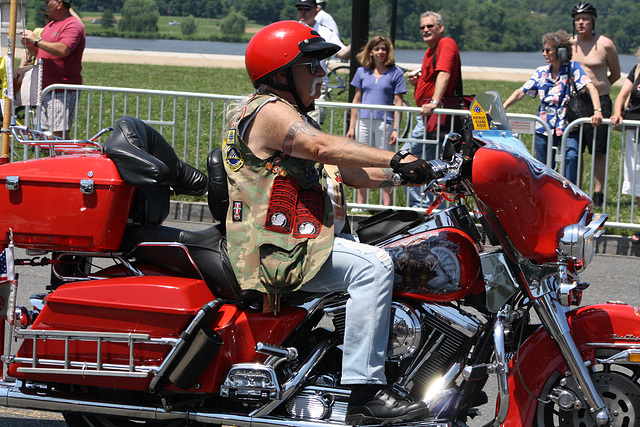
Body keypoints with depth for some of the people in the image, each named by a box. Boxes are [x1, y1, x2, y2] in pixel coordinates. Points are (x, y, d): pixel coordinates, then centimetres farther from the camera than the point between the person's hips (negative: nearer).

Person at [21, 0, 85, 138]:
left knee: (58, 133, -14)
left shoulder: (73, 25, -10)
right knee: (46, 131, 8)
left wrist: (37, 41, -19)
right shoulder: (50, 26, 20)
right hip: (45, 88, 9)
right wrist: (29, 44, 7)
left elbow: (63, 50, -26)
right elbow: (41, 54, 27)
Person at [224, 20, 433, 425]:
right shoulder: (269, 111, -10)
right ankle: (365, 394, -30)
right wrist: (396, 160, -27)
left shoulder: (294, 118, 24)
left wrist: (403, 174, 7)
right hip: (276, 250, -11)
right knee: (373, 266, -25)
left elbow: (348, 171, 21)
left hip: (302, 238, 11)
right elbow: (326, 148, -26)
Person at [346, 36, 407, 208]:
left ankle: (387, 206, 3)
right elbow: (356, 100, 14)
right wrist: (351, 127, 10)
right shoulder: (362, 72, 11)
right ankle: (360, 205, 13)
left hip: (384, 123, -3)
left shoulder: (395, 74, 2)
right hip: (364, 122, 3)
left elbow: (398, 103, -1)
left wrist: (396, 129, -8)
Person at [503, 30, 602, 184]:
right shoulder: (541, 72, 11)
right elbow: (521, 92, 13)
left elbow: (591, 87, -13)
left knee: (571, 157, -27)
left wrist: (597, 111, -29)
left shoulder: (572, 68, -2)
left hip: (567, 127, -4)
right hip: (544, 128, 4)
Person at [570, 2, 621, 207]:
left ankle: (598, 194, 4)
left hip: (599, 102, -4)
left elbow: (615, 74, 6)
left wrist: (596, 87, 4)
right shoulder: (569, 44, 7)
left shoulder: (605, 44, -4)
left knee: (599, 151, -1)